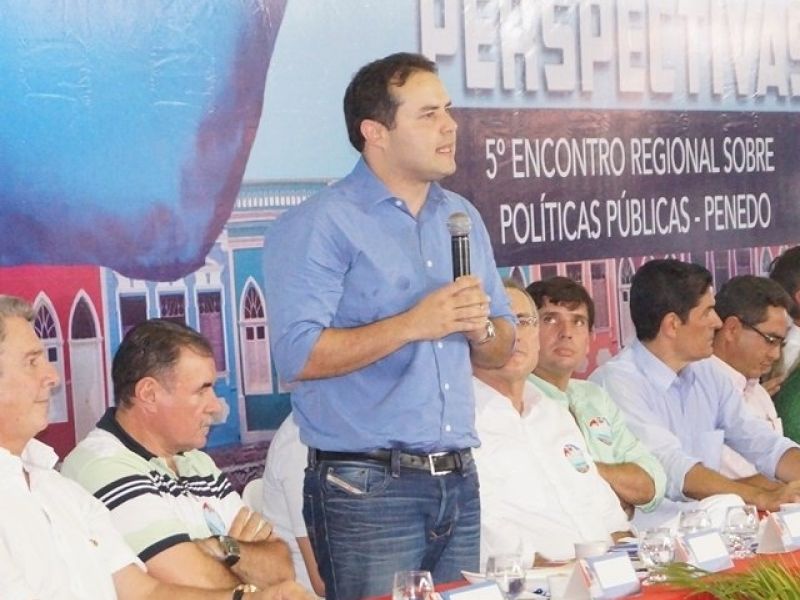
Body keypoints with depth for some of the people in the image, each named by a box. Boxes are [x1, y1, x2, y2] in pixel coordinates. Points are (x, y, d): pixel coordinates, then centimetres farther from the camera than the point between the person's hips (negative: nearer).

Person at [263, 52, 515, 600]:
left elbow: (503, 347, 17)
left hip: (458, 482, 6)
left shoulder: (462, 218, 14)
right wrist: (412, 325, -20)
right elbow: (298, 355, -19)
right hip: (368, 490, -6)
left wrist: (480, 328, -5)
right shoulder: (320, 226, -8)